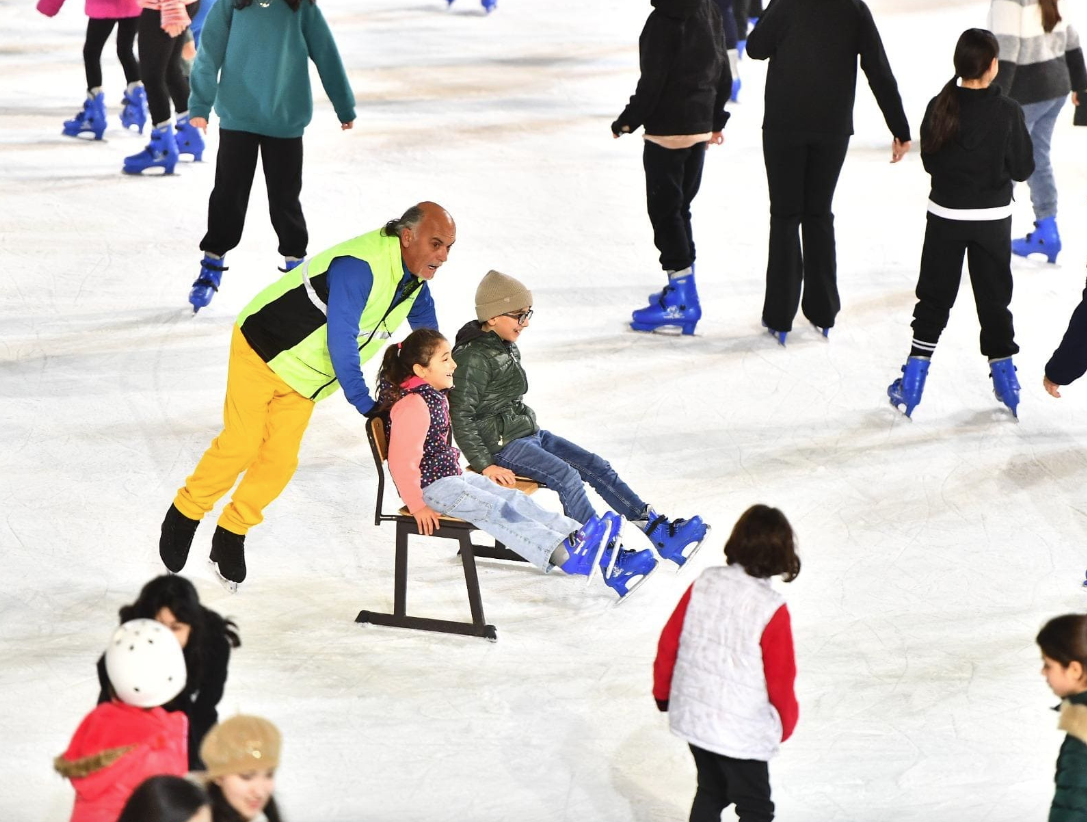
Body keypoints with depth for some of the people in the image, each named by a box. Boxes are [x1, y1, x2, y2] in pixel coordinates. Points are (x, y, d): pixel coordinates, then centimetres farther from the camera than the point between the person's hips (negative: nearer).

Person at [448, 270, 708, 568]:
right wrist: (485, 465, -22)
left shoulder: (506, 347, 12)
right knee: (566, 477, -26)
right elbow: (460, 417, -20)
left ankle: (659, 529, -5)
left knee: (596, 467, -1)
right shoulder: (473, 358, -18)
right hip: (502, 445, -10)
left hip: (529, 432, 10)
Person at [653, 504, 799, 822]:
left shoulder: (704, 584, -7)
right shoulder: (770, 608, -22)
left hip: (692, 713, 6)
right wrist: (787, 723, 6)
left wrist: (663, 692, 19)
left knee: (711, 791, 25)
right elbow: (779, 677, -14)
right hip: (742, 730, -6)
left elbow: (668, 641, 2)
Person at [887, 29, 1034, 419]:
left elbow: (929, 160, -1)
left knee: (934, 298, 11)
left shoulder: (940, 108, -11)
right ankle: (1004, 376, 20)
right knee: (994, 298, 13)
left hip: (945, 215, 1)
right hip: (992, 219, -1)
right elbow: (1023, 168, -8)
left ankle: (913, 380, 9)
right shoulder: (1008, 112, -16)